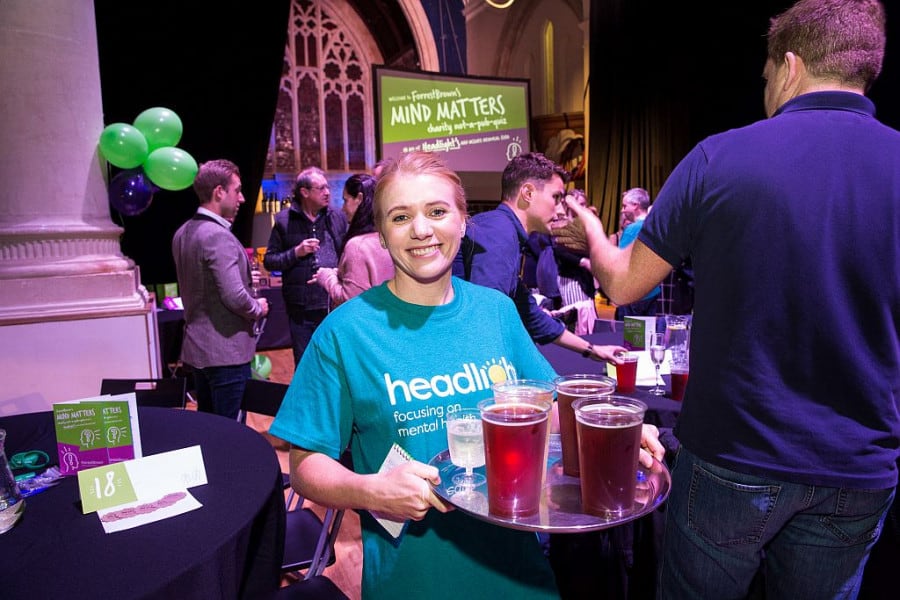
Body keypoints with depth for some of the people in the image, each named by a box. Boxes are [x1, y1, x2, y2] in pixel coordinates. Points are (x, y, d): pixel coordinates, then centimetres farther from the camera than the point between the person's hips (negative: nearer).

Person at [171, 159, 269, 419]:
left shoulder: (182, 233, 8)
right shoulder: (219, 236, -20)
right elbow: (235, 296, -24)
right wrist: (258, 309, -7)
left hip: (196, 347, 9)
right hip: (226, 350, -9)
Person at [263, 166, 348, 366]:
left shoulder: (338, 217, 6)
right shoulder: (284, 220, 0)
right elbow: (269, 261, 1)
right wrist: (296, 252, -13)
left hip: (336, 306, 2)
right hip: (301, 308, -1)